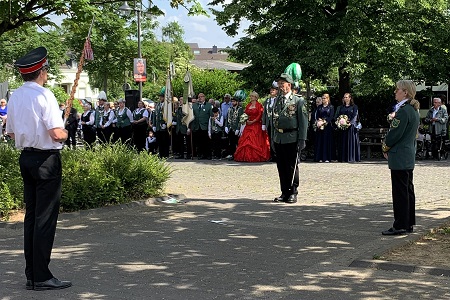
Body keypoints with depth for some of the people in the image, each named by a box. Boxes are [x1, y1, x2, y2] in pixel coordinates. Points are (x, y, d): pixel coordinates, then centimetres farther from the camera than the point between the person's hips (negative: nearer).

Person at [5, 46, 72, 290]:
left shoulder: (15, 97, 8)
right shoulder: (44, 96, -16)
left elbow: (11, 133, 17)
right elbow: (57, 134, -21)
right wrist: (65, 133, 0)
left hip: (26, 157, 8)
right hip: (46, 159, -8)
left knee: (31, 216, 12)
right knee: (45, 218, -3)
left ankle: (31, 275, 19)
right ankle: (41, 277, 1)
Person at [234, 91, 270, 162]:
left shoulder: (259, 105, -2)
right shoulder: (248, 105, 15)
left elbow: (260, 115, -9)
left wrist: (253, 121, -15)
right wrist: (246, 120, -5)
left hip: (256, 125, -5)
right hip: (248, 125, 5)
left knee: (255, 141, -8)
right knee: (246, 141, -2)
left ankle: (256, 157, -6)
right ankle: (247, 156, -2)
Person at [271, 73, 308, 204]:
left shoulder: (299, 101, -4)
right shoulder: (277, 100, 13)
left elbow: (303, 122, -7)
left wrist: (302, 140, -13)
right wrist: (273, 137, 11)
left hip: (292, 139, -5)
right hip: (278, 138, 6)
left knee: (292, 167, 0)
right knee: (281, 167, 9)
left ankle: (293, 193, 9)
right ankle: (284, 193, 17)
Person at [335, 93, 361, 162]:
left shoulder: (354, 107, 4)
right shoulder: (340, 107, 16)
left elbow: (355, 116, -4)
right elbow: (336, 116, 11)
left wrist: (349, 122, -19)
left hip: (351, 126, -4)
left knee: (350, 141, -6)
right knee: (342, 142, 1)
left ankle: (350, 158, -6)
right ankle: (342, 158, 2)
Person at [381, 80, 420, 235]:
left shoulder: (403, 111, -19)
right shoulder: (414, 110, 13)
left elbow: (395, 133, -20)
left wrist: (385, 147, -2)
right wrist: (389, 147, 13)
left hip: (399, 157, -10)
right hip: (409, 156, 10)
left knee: (400, 192, -4)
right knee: (408, 190, 14)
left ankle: (400, 226, 1)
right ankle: (409, 223, 21)